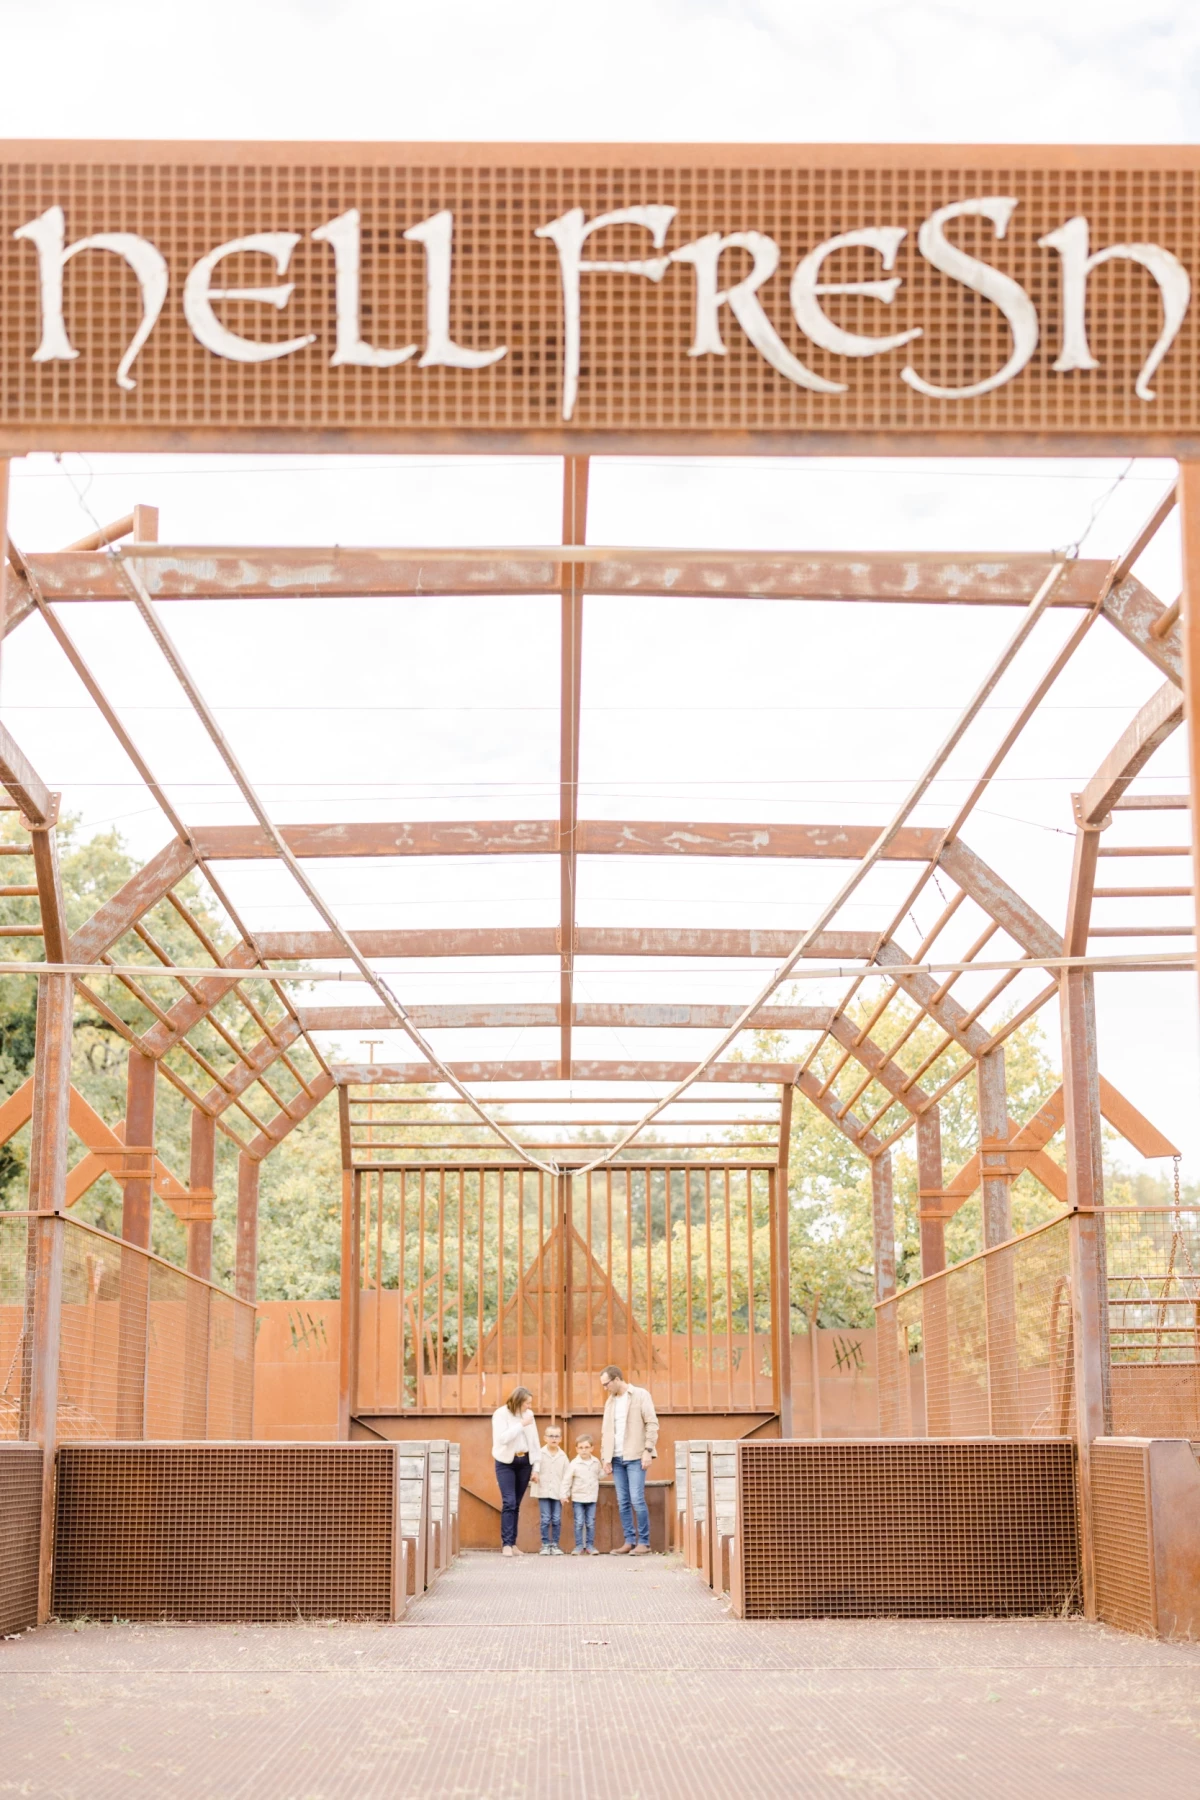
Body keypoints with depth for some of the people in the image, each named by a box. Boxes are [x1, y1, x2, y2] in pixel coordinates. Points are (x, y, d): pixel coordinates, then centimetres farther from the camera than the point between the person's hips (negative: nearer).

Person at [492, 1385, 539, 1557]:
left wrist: (536, 1467, 6)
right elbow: (502, 1438, -22)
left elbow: (534, 1441, 8)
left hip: (524, 1462, 4)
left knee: (516, 1504, 7)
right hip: (506, 1463, -4)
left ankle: (512, 1543, 11)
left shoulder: (528, 1414, 5)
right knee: (509, 1502, -13)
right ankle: (506, 1544, -11)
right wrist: (522, 1425, -22)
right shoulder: (500, 1414, -9)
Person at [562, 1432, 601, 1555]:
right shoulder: (574, 1464, -10)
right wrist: (564, 1494, -11)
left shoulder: (596, 1462, 2)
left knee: (591, 1523, 5)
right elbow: (567, 1480, -9)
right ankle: (579, 1546, 5)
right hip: (577, 1498, -3)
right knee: (578, 1523, -2)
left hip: (591, 1498, 3)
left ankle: (590, 1545, 13)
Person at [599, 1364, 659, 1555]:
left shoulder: (640, 1395, -1)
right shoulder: (610, 1402, 15)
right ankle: (629, 1541, 10)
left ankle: (644, 1543, -2)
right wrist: (605, 1458, 8)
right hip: (617, 1458, 6)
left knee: (637, 1500, -9)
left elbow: (652, 1423, -6)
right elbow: (606, 1432, 16)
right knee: (622, 1502, 5)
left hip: (635, 1456, -6)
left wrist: (648, 1450, -12)